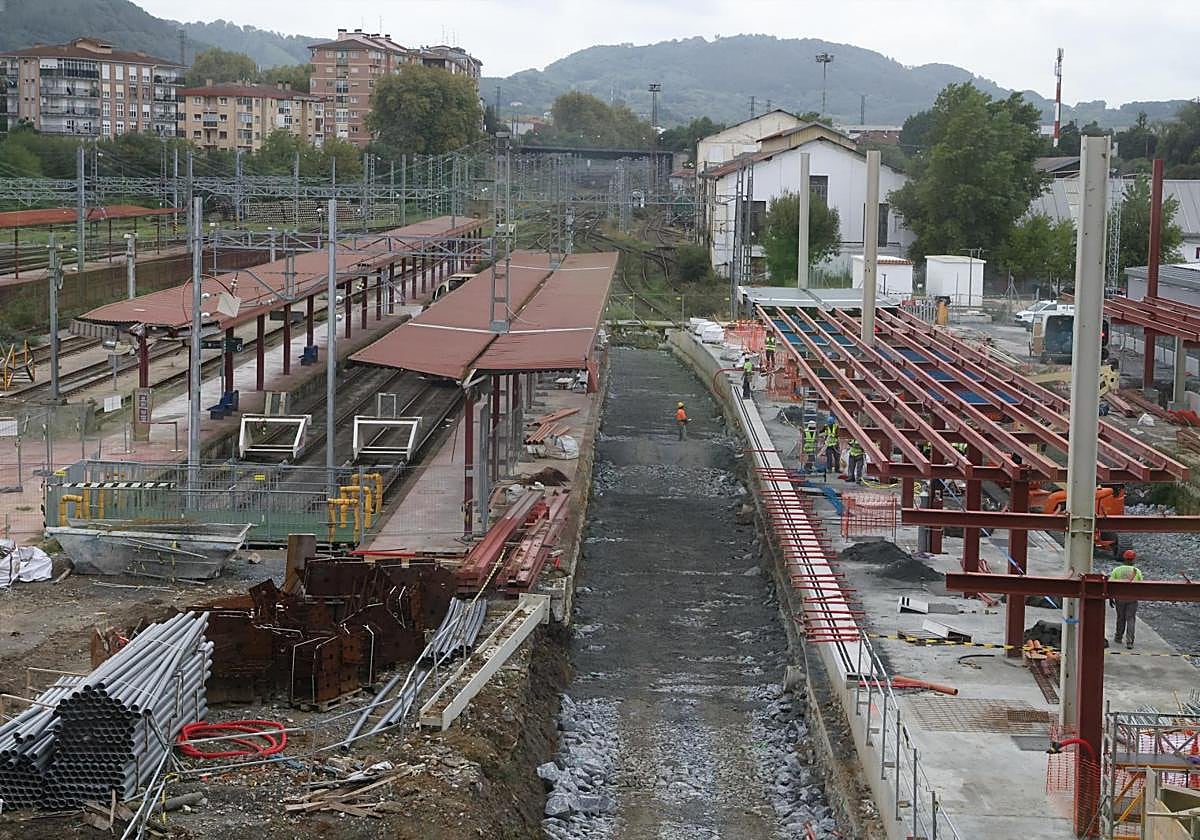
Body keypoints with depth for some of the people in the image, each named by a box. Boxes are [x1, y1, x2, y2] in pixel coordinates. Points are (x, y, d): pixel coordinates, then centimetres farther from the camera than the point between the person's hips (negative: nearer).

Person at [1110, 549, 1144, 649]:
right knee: (1130, 619, 1)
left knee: (1120, 618, 17)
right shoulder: (1137, 571, -2)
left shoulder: (1117, 570, -2)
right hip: (1133, 598, -1)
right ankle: (1129, 641, -7)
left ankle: (1118, 637, 29)